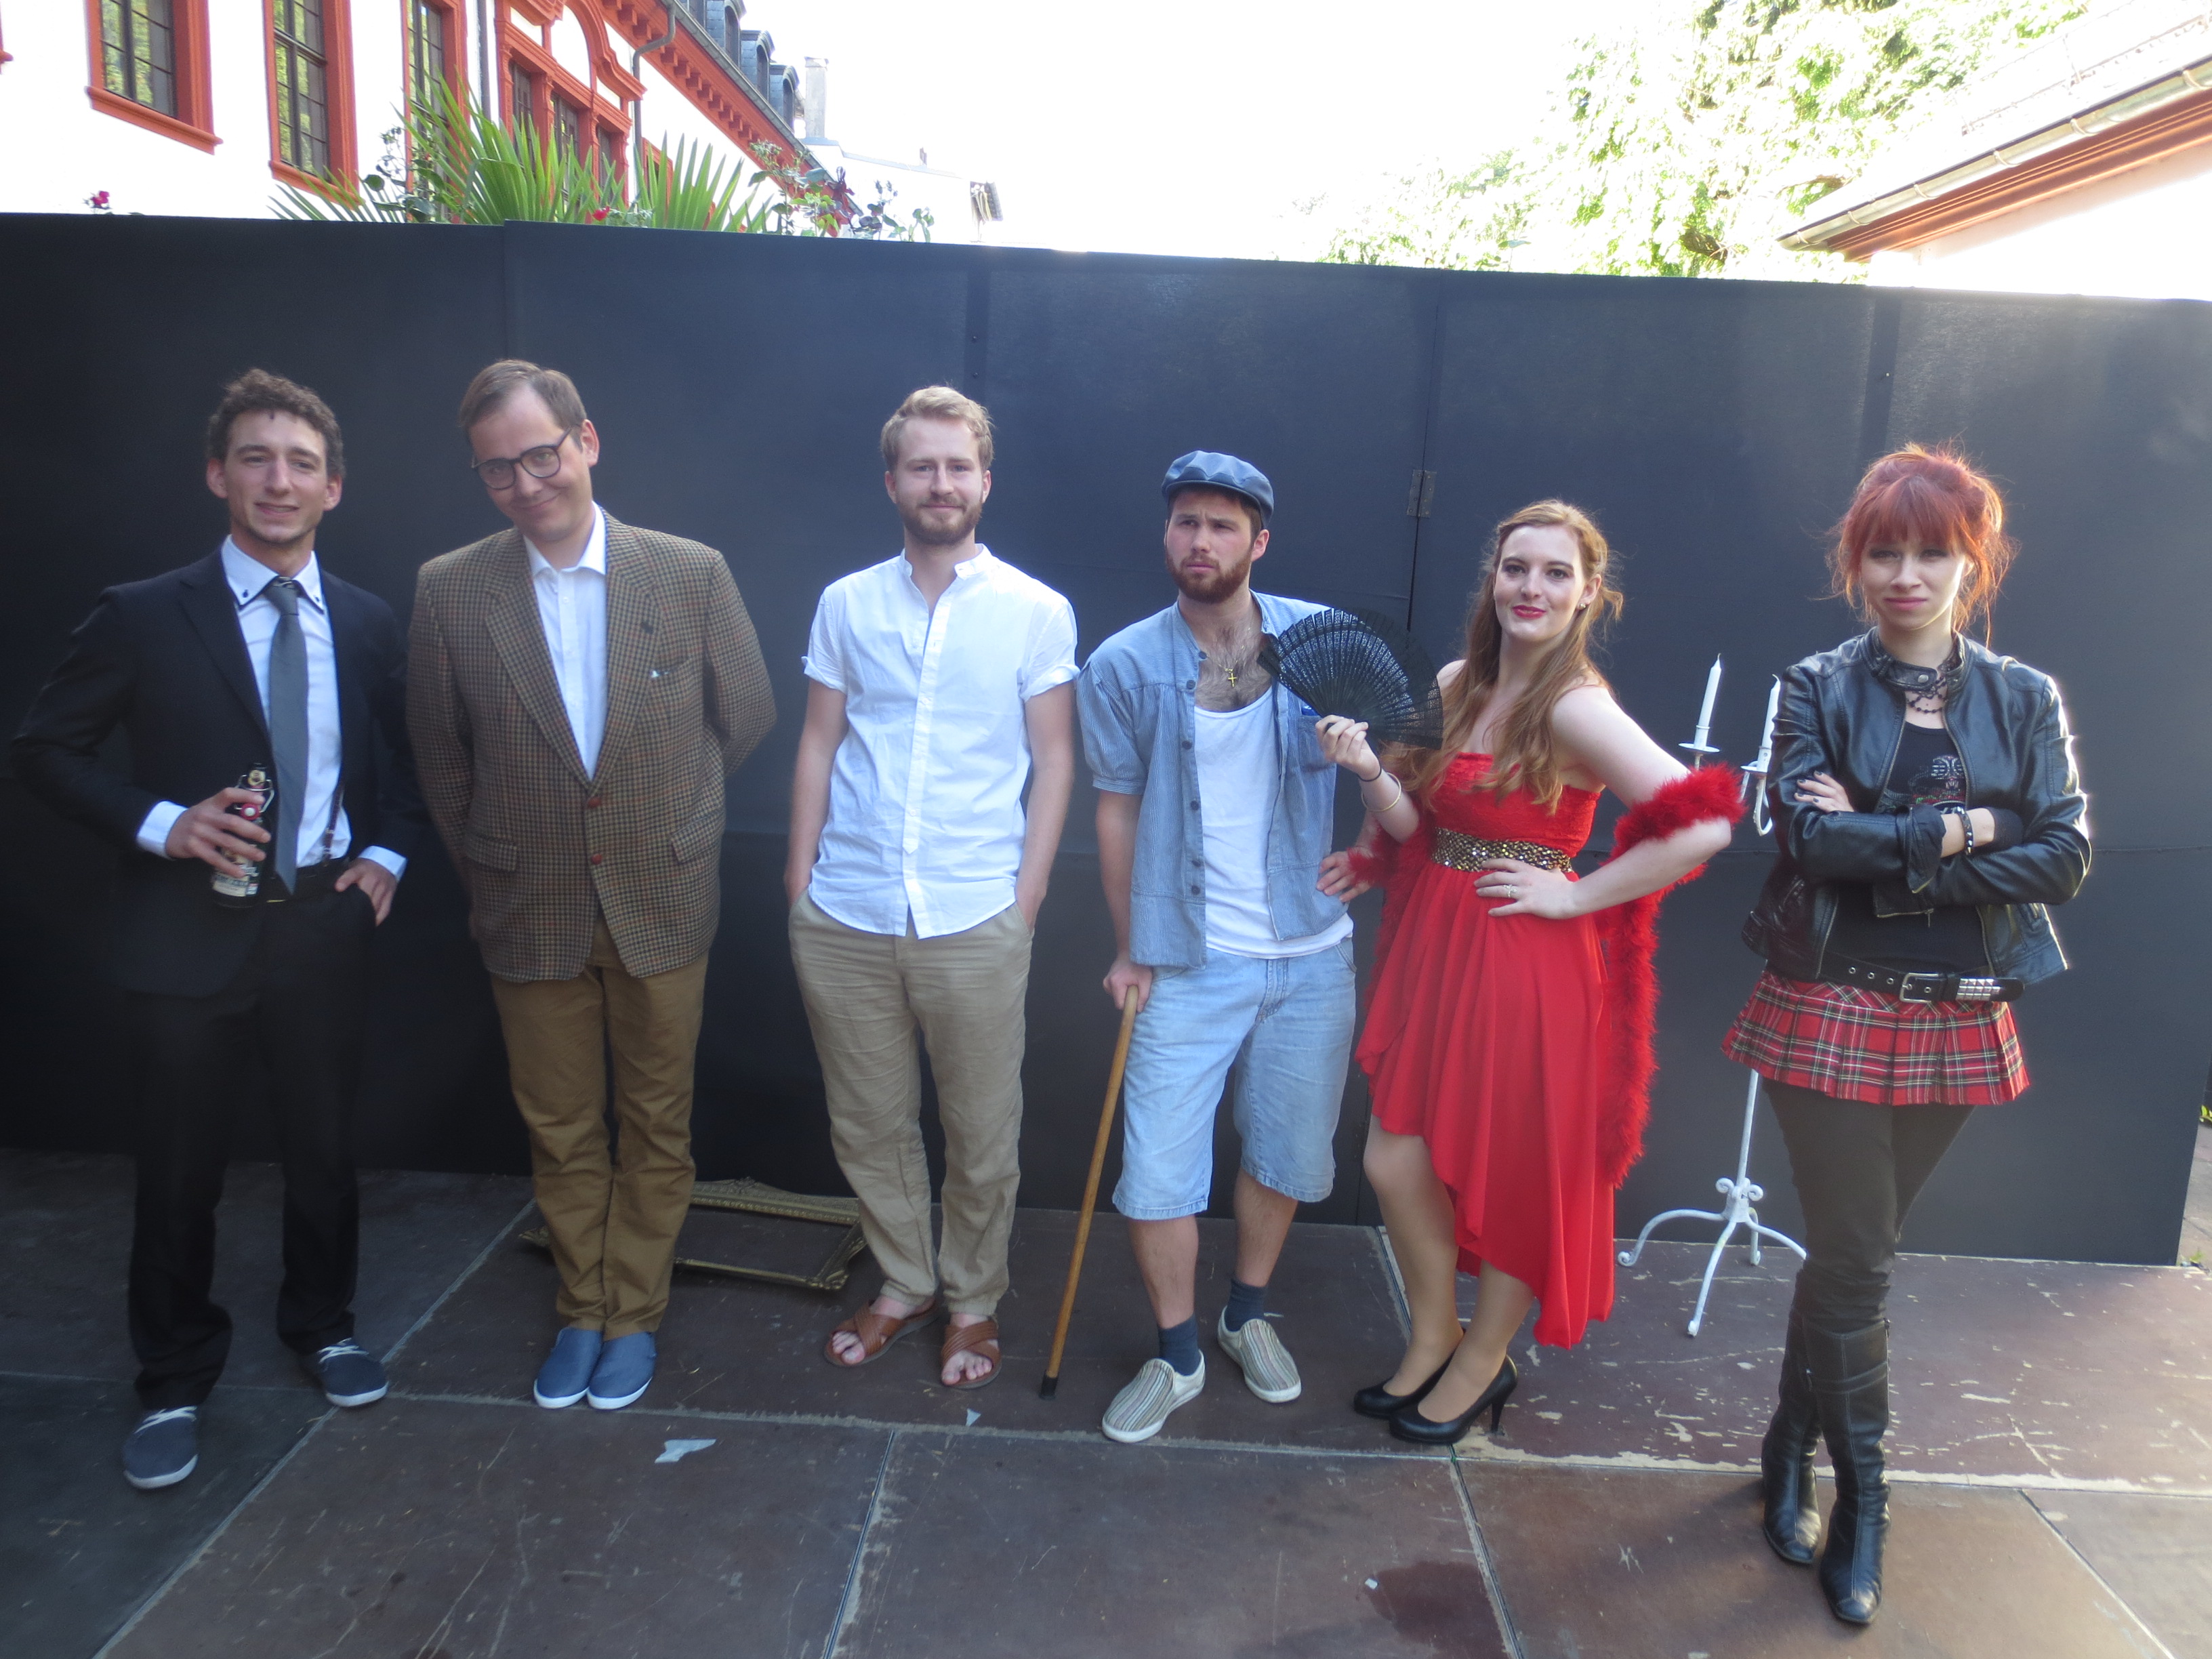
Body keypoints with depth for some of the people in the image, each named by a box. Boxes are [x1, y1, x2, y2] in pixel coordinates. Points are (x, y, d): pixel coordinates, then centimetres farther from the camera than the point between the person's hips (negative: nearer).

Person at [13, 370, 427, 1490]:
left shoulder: (367, 627, 4)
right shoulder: (144, 618, -6)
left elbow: (401, 762, 15)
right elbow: (45, 752, -1)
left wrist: (386, 854, 1)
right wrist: (162, 823, -15)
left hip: (323, 924, 2)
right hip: (192, 933, -2)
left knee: (324, 1147, 16)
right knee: (179, 1171, 10)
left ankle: (321, 1324, 39)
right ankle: (174, 1383, 30)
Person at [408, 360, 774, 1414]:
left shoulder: (692, 574, -7)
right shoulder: (449, 590, -4)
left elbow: (745, 716, 5)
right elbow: (442, 758, 7)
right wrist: (488, 868, 12)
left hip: (662, 903, -1)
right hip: (532, 914, 1)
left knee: (656, 1127, 11)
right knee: (559, 1132, 14)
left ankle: (634, 1313, 31)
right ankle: (581, 1308, 35)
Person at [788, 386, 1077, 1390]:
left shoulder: (1035, 611, 0)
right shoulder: (846, 603, 7)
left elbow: (1054, 757, 2)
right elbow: (819, 742, 9)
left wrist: (1028, 891, -5)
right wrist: (801, 872, 4)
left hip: (975, 921, -2)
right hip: (843, 919, 3)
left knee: (983, 1133, 8)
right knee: (868, 1125, 14)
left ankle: (974, 1300, 30)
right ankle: (905, 1284, 35)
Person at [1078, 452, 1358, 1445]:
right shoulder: (1125, 666, -5)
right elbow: (1118, 807, 2)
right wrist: (1128, 948, 4)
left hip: (1310, 954, 2)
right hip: (1191, 961, -1)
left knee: (1288, 1154, 16)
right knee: (1155, 1174, -1)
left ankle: (1248, 1315, 42)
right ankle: (1177, 1355, 24)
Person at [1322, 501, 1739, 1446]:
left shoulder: (1576, 709, -17)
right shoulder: (1456, 685, 5)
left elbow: (1700, 828, -24)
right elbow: (1414, 822, 6)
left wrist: (1573, 896, -16)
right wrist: (1369, 772, -13)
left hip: (1527, 964, -6)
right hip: (1431, 946, 7)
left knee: (1517, 1172, 10)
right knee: (1395, 1162, 9)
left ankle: (1481, 1366, 33)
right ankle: (1432, 1341, 33)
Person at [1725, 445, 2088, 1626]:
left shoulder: (2025, 699, 4)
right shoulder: (1818, 689, -4)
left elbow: (2066, 858, -6)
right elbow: (1810, 835, -17)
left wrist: (1885, 846, -16)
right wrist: (1963, 830, -12)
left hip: (1958, 1023, 3)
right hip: (1833, 1013, -3)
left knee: (1850, 1253, 15)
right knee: (1856, 1261, 2)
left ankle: (1792, 1448, 35)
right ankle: (1862, 1499, 21)